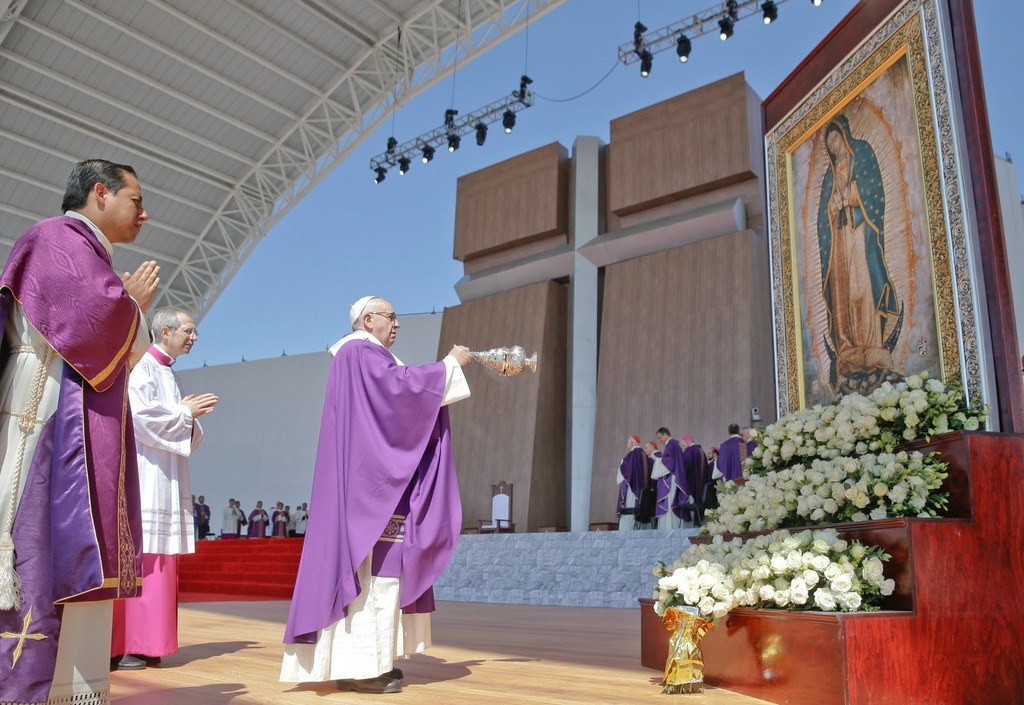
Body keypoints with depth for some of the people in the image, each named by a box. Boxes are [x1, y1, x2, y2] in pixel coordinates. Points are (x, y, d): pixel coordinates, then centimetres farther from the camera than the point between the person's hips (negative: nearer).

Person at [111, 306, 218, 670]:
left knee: (156, 558, 7)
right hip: (142, 475, -9)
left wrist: (189, 413, 4)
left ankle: (143, 643, 10)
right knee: (136, 556, -9)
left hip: (164, 479, 9)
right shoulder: (141, 367, -6)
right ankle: (121, 645, -5)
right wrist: (185, 411, -9)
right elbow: (139, 415, -19)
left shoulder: (165, 373, 21)